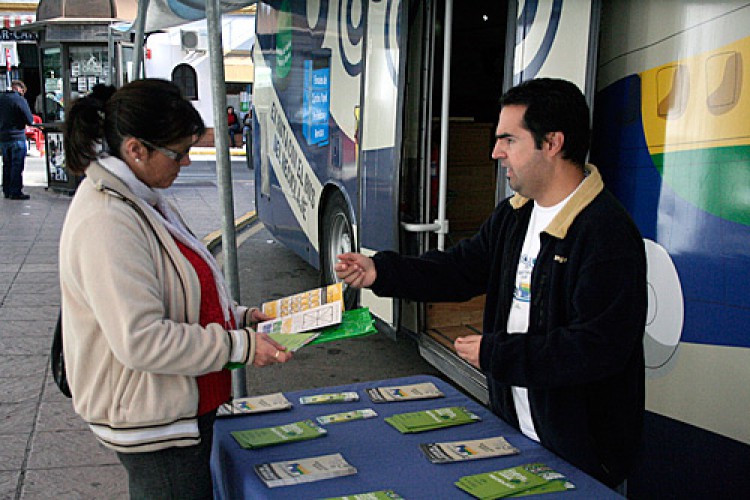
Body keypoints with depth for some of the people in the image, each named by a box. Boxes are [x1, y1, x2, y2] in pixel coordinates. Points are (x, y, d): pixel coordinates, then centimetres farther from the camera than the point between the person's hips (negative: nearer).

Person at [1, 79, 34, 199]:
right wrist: (22, 121, 7)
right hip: (17, 137, -6)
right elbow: (30, 120, -12)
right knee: (17, 166, -1)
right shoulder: (20, 100, -12)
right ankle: (16, 192, -1)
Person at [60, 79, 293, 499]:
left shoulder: (143, 200, 8)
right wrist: (239, 346, -23)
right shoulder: (106, 224, -25)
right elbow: (140, 341, -28)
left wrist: (240, 317, 4)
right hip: (154, 426, -10)